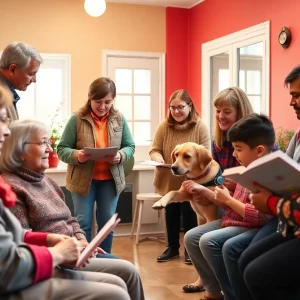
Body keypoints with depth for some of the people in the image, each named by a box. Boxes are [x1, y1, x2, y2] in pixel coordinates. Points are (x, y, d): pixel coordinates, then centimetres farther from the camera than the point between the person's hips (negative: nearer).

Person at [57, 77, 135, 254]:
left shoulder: (119, 119, -1)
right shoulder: (77, 119, -10)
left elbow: (130, 146, 3)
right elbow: (62, 149, -9)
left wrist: (121, 156, -19)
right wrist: (77, 156, -30)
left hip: (111, 180, 3)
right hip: (83, 179, -2)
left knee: (107, 223, 12)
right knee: (83, 223, 5)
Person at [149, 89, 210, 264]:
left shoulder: (200, 127, -11)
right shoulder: (164, 126, -6)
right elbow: (154, 150, -4)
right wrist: (158, 158, -27)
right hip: (168, 181, 2)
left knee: (189, 215, 10)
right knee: (171, 215, 16)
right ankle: (172, 247, 32)